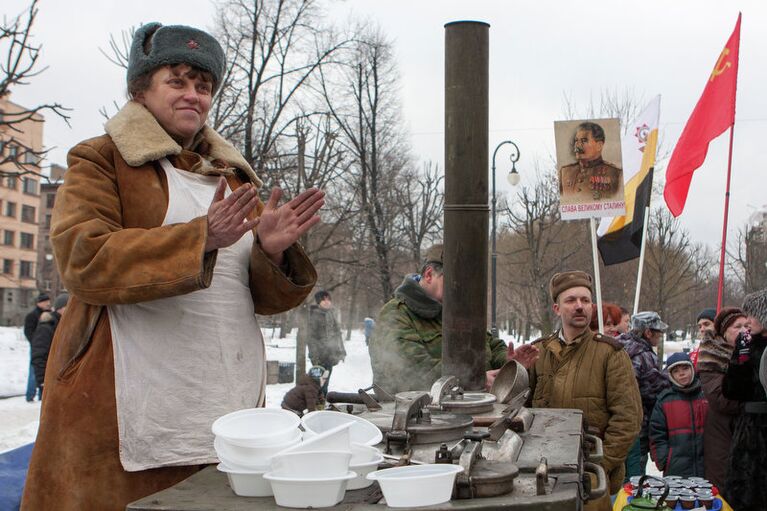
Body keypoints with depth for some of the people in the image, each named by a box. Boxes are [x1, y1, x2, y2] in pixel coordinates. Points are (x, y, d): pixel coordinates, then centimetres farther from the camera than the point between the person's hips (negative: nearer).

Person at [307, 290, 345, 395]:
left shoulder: (331, 313, 10)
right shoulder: (314, 315, -10)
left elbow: (337, 333, 18)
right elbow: (312, 337, -13)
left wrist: (341, 351, 16)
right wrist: (314, 356, -18)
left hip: (330, 354, 6)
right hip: (321, 355, -6)